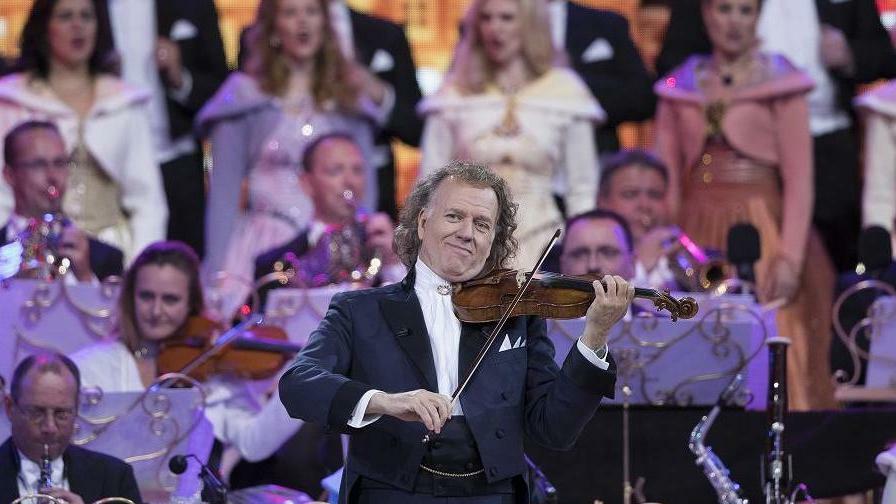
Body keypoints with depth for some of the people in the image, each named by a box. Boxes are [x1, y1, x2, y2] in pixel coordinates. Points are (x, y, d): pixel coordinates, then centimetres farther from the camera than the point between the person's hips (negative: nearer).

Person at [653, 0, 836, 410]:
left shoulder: (780, 83, 1)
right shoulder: (679, 88, 11)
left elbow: (799, 180, -3)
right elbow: (666, 181, 12)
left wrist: (790, 259, -12)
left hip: (761, 233, -3)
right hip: (698, 236, 3)